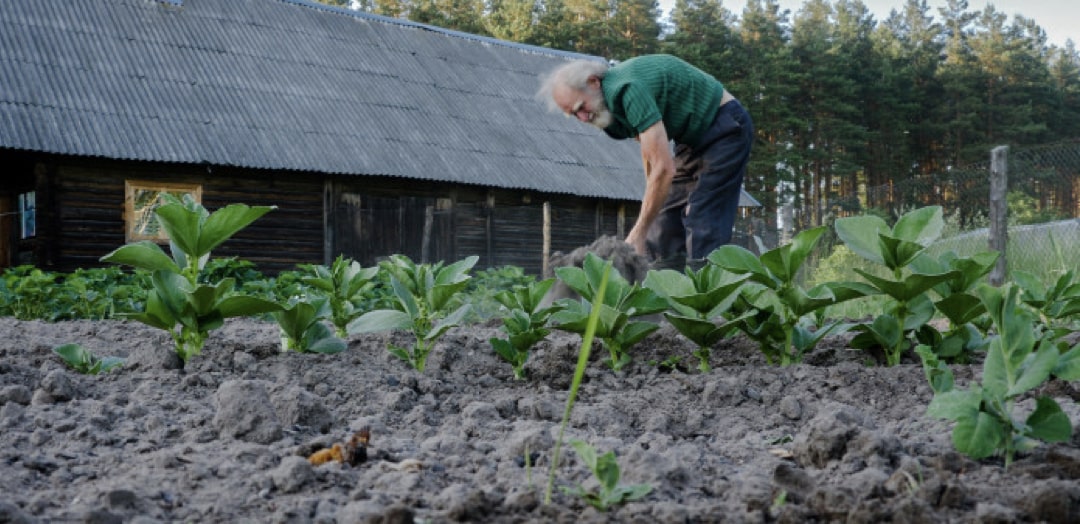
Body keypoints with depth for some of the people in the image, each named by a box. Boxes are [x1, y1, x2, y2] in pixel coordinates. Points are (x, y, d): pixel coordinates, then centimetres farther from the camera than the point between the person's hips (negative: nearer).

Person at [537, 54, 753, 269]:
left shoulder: (628, 90, -30)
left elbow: (664, 169, -32)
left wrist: (638, 233, -26)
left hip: (724, 127, -9)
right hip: (692, 138, 9)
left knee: (703, 223, -16)